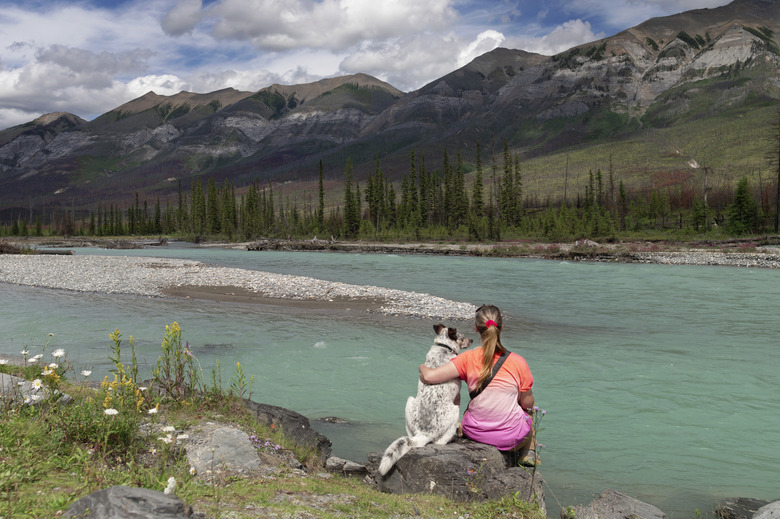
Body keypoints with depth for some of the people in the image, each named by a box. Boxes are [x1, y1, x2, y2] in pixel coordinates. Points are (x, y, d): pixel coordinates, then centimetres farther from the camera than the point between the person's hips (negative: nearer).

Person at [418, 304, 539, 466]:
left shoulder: (469, 358, -16)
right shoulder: (518, 362, -17)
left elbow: (429, 376, -21)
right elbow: (526, 402, -5)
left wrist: (422, 367, 3)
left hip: (475, 433, 1)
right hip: (511, 436, -1)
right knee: (529, 409, 32)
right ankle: (529, 453, 39)